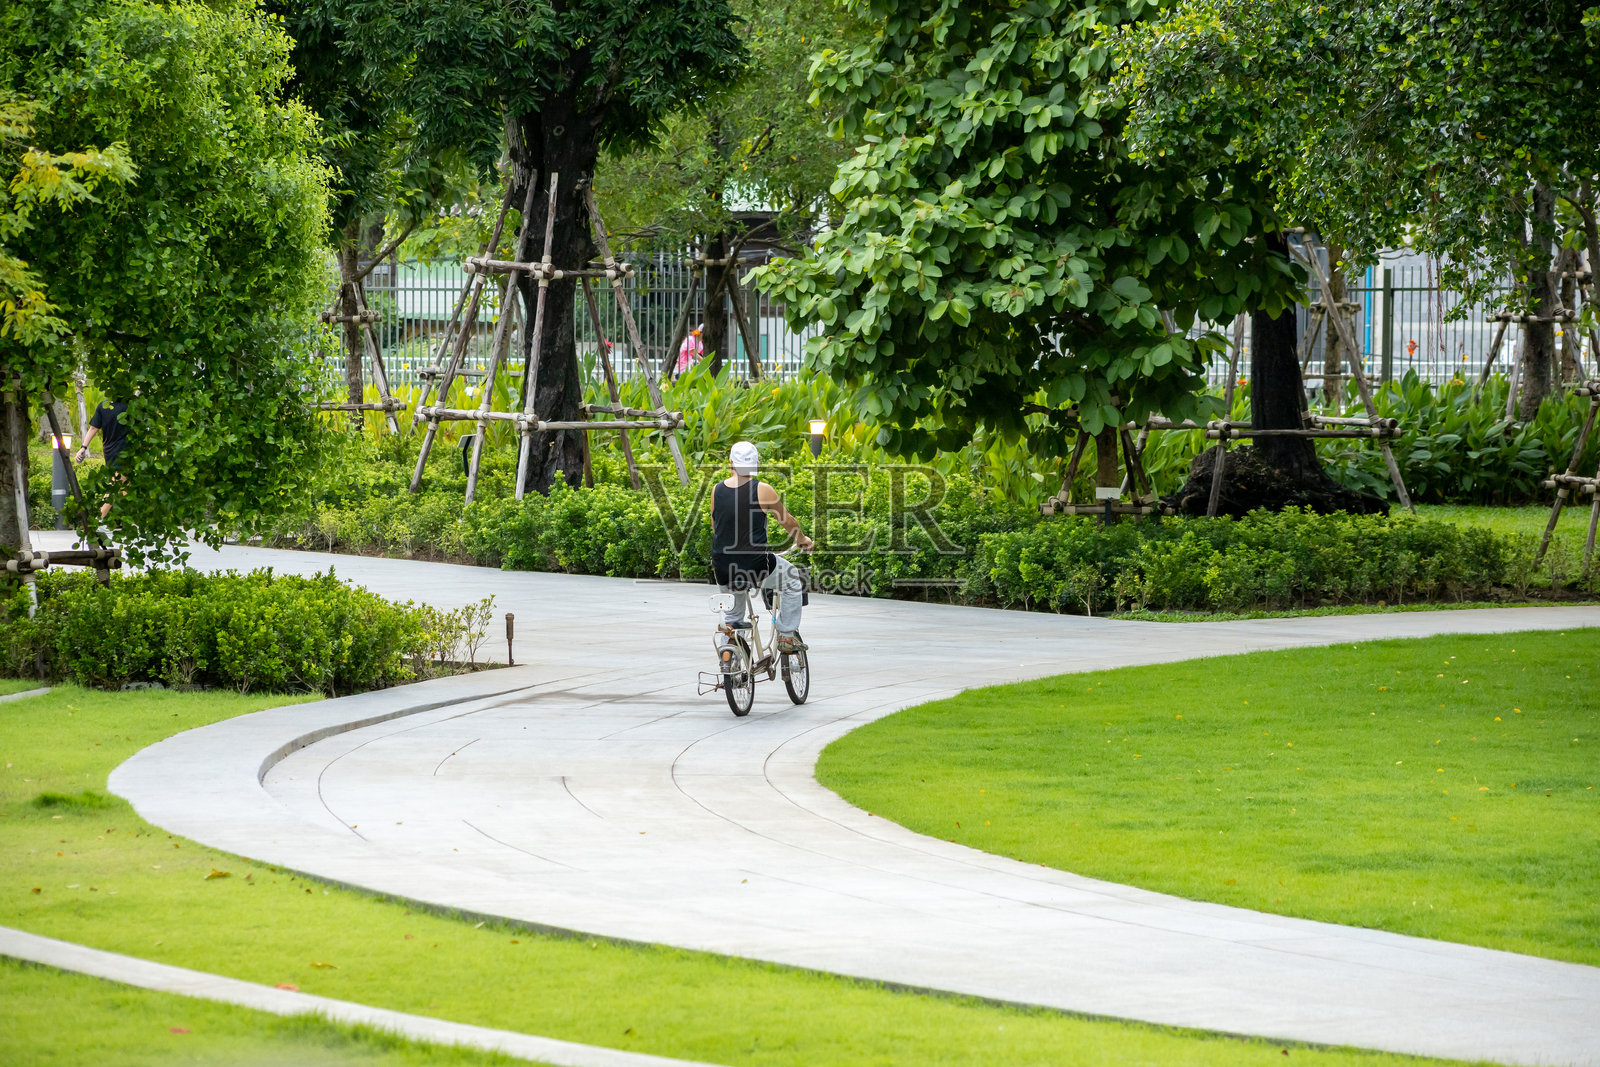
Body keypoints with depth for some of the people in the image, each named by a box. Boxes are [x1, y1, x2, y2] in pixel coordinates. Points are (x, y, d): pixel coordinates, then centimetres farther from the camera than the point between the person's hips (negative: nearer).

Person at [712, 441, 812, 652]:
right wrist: (802, 539, 26)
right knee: (793, 579, 24)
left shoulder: (717, 490, 1)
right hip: (755, 568, -4)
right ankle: (787, 636, 23)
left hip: (723, 574, 4)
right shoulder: (762, 491, -9)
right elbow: (788, 522, 5)